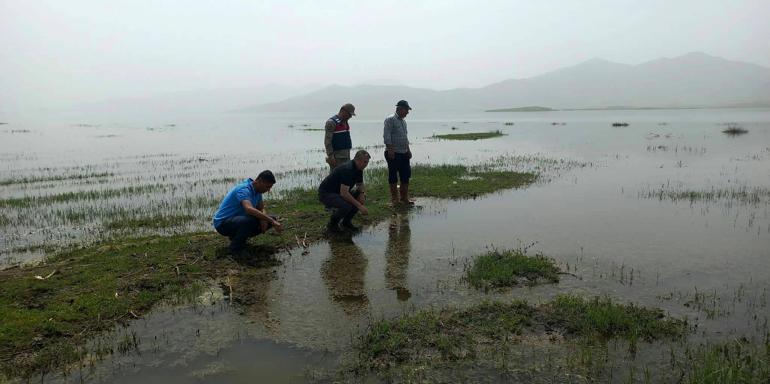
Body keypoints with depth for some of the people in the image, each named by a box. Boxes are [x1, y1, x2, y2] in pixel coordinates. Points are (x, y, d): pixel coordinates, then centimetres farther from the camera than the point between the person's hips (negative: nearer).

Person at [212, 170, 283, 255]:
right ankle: (235, 248, -13)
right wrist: (272, 221, -46)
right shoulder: (244, 189, -27)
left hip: (237, 219, 9)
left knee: (268, 220, 1)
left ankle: (236, 236, 11)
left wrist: (263, 219, -14)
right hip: (223, 223, -9)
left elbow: (262, 208, 11)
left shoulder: (257, 191, 2)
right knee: (250, 221, -38)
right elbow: (249, 209, -44)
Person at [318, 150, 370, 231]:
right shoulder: (347, 169, -29)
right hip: (325, 193, -9)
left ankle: (346, 221, 11)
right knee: (346, 206, -33)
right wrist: (359, 206, -31)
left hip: (338, 192, 9)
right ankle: (332, 224, -5)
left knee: (361, 197, -3)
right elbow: (344, 193, -34)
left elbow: (360, 185, 12)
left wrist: (362, 193, -11)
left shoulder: (359, 169, -1)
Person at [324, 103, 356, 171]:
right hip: (337, 157, -9)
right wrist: (330, 156, -22)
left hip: (346, 157, 9)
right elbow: (327, 141, -17)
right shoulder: (332, 122, -13)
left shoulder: (345, 122, 15)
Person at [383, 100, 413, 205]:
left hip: (404, 153, 8)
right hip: (393, 153, -8)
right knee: (393, 176, 1)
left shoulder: (404, 121, 18)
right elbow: (386, 136, -15)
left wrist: (408, 150, 19)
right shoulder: (390, 120, -8)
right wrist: (390, 149, -21)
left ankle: (404, 197, 18)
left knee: (406, 176, 8)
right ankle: (395, 199, 10)